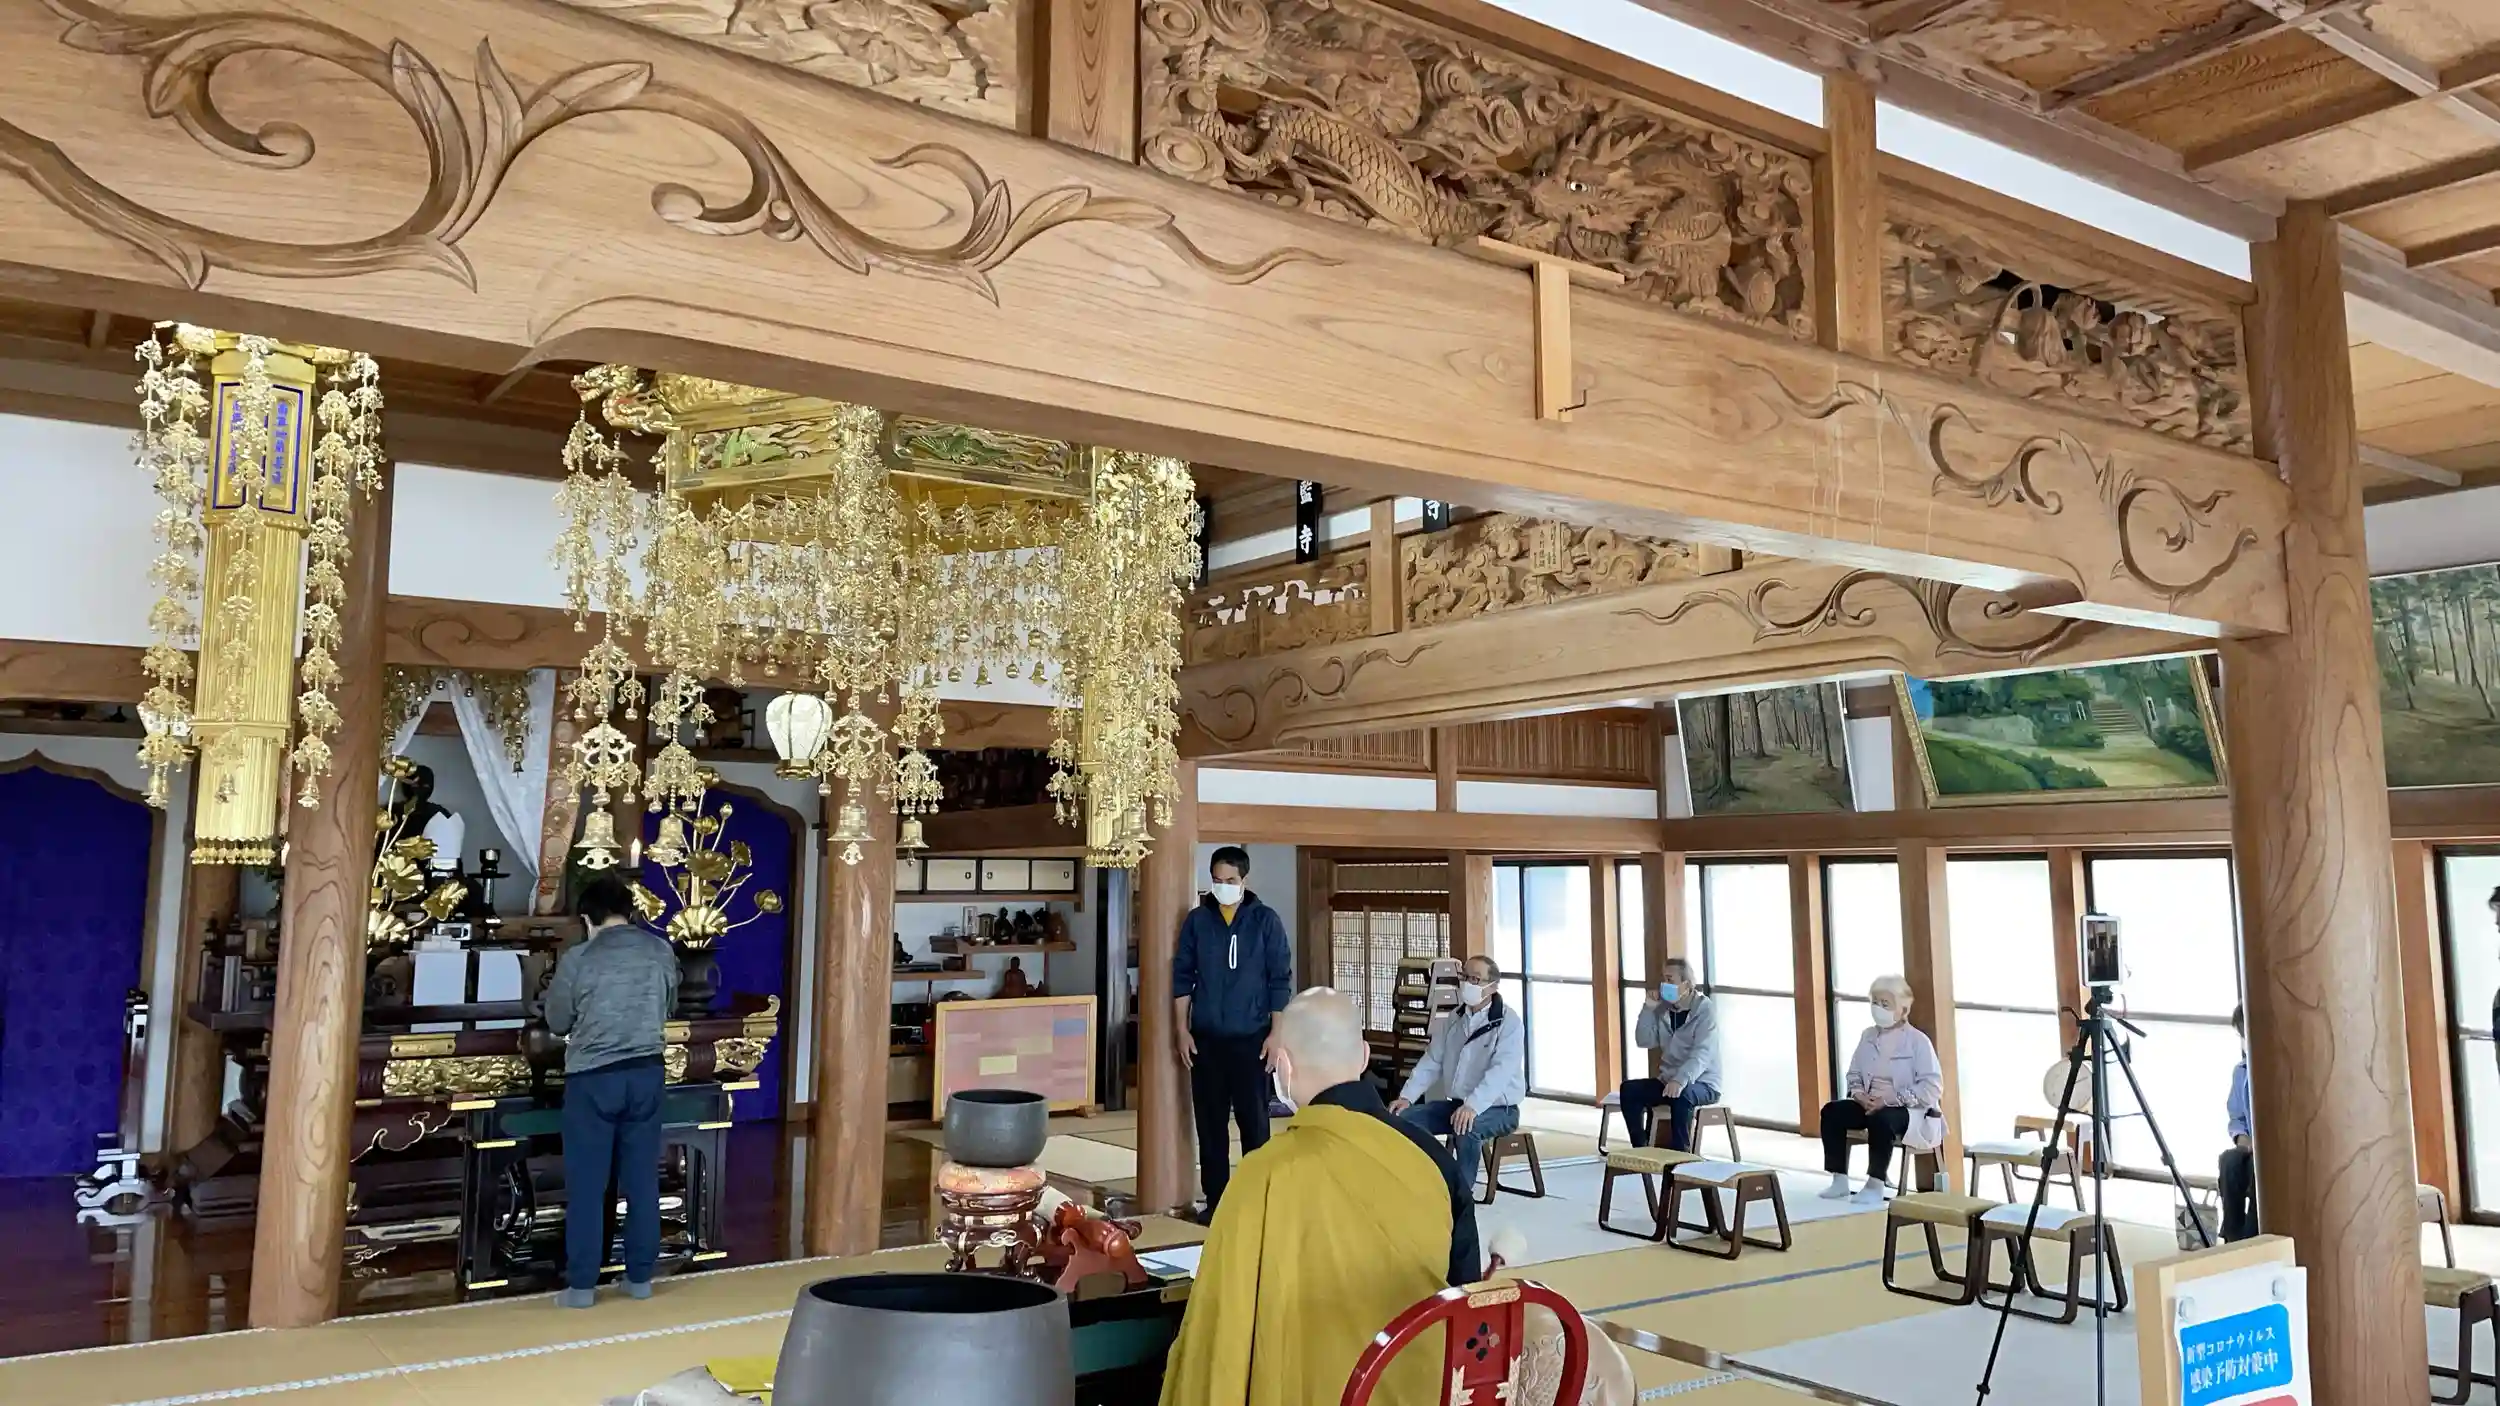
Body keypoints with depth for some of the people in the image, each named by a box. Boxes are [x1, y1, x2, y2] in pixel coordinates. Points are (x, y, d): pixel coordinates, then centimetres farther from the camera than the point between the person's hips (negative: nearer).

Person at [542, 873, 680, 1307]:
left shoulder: (577, 959, -9)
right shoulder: (661, 950, 1)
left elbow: (557, 1023, 3)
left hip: (592, 1077, -3)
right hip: (645, 1072, 3)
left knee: (586, 1184, 5)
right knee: (642, 1178, 10)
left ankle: (581, 1284, 10)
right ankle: (640, 1277, 17)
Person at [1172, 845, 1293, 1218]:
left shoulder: (1265, 921, -1)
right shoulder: (1196, 920, 4)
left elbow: (1280, 980, -1)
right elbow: (1182, 977, 6)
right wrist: (1182, 1030, 0)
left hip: (1251, 1038, -2)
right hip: (1206, 1039, 2)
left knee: (1254, 1120, 1)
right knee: (1210, 1121, 7)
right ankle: (1216, 1199, 16)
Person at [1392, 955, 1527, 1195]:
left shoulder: (1508, 1023, -14)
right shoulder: (1453, 1019, 8)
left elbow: (1501, 1070, -27)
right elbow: (1431, 1061, 8)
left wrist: (1473, 1105, -42)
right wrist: (1407, 1096, -7)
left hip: (1498, 1108, -7)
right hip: (1456, 1103, 7)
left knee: (1465, 1128, -38)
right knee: (1403, 1119, -12)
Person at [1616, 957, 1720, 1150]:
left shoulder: (1705, 1010, -13)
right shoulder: (1663, 1009, 6)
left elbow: (1702, 1053, -25)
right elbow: (1644, 1041, 6)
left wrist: (1681, 1080, -41)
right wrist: (1648, 1009, -6)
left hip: (1702, 1084, -6)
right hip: (1668, 1080, 6)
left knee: (1681, 1095, -39)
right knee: (1629, 1089, -17)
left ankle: (1680, 1154, -29)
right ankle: (1640, 1149, -10)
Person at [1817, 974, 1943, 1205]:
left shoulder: (1917, 1040, -6)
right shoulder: (1868, 1036, 12)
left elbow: (1932, 1088, -14)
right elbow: (1854, 1074, 18)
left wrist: (1889, 1099, -22)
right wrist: (1858, 1093, -7)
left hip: (1905, 1109, -6)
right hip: (1868, 1104, 6)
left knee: (1880, 1120, -38)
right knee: (1832, 1111, -18)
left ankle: (1876, 1184, -24)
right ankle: (1840, 1180, -14)